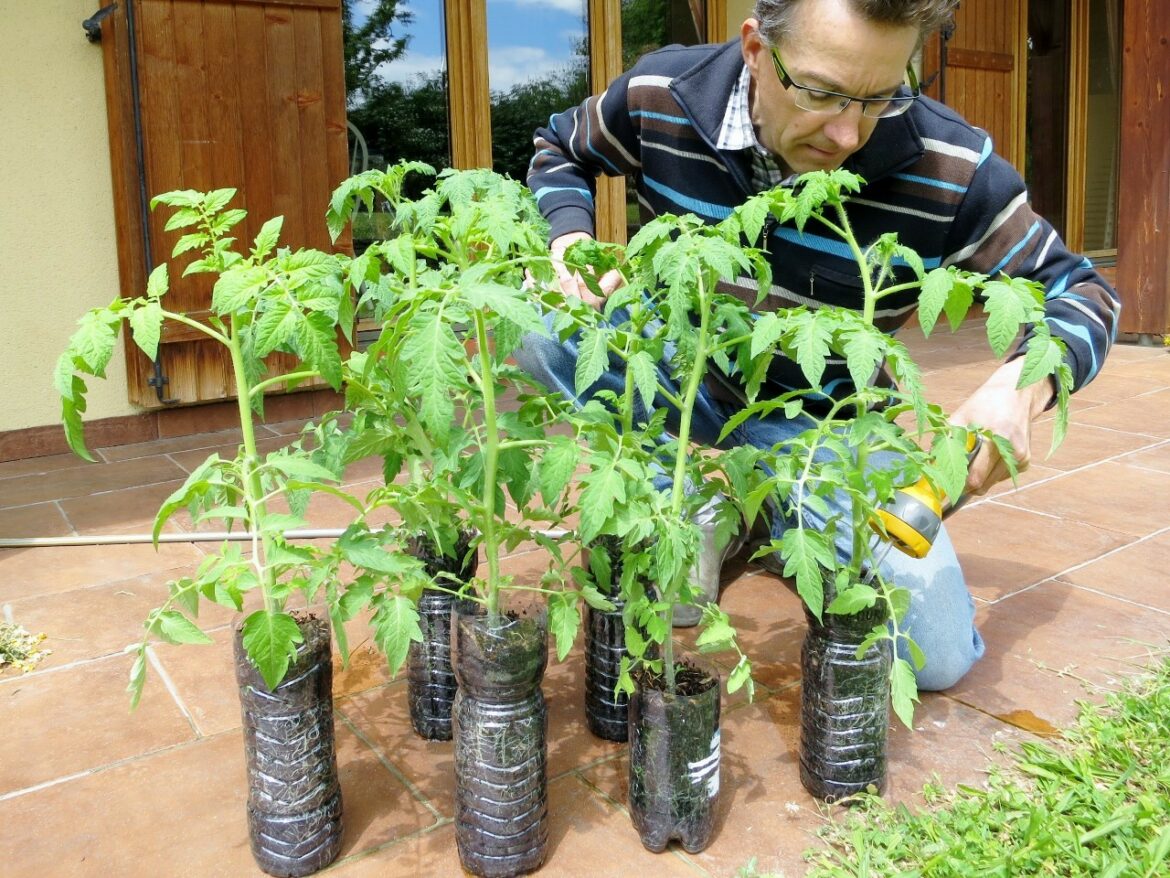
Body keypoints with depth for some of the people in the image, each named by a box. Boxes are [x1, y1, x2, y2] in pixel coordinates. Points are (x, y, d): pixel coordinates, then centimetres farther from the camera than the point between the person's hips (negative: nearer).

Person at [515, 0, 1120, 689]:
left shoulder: (950, 170, -23)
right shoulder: (660, 96, -19)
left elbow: (1080, 293, -9)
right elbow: (560, 150, 5)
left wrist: (1023, 383, -32)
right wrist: (570, 240, -17)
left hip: (821, 418, -1)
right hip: (681, 367, 1)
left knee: (939, 654, -12)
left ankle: (775, 520, 15)